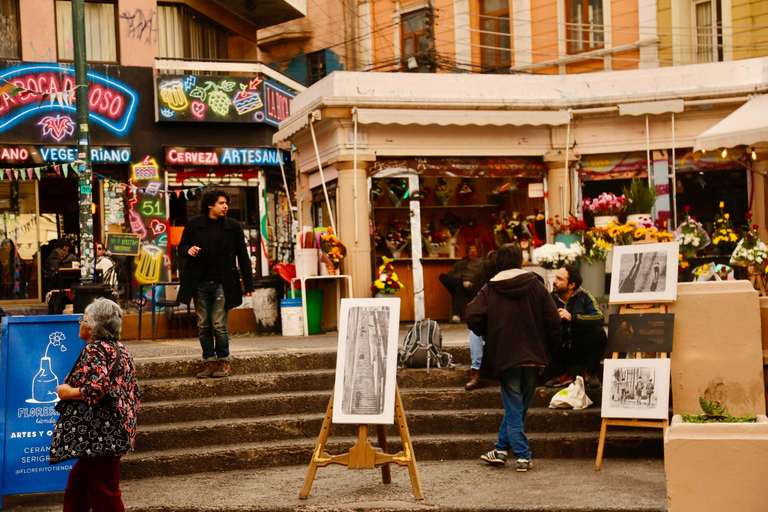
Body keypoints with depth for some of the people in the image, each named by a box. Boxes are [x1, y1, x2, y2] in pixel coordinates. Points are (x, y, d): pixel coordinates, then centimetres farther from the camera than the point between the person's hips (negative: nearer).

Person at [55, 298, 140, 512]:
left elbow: (96, 390, -26)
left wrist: (67, 392, -10)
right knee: (77, 480, 23)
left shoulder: (95, 350, -13)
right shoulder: (121, 350, 15)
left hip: (101, 434, -10)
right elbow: (134, 394, 17)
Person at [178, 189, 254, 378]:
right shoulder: (194, 224, 4)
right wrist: (188, 250, -13)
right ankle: (209, 362, 13)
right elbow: (181, 248, 13)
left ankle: (224, 361, 10)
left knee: (219, 325, -6)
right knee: (203, 325, 3)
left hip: (223, 283, -2)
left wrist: (248, 284, 4)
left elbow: (243, 256, 8)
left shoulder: (233, 226, 4)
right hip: (200, 283, 2)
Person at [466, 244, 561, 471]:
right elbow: (553, 320, -1)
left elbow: (474, 318, -12)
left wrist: (489, 336, 7)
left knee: (513, 408, 4)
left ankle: (523, 456, -1)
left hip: (505, 357, -2)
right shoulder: (536, 285, 3)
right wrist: (547, 348, 10)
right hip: (533, 357, 2)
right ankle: (502, 449, 17)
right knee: (518, 407, 14)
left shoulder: (489, 290, -1)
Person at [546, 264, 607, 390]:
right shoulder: (551, 298, 1)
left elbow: (599, 318, -21)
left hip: (583, 350, -1)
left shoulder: (584, 296, -5)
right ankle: (561, 375, -6)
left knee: (599, 332, -29)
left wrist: (572, 317, -29)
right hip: (561, 351, 2)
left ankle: (592, 373, -7)